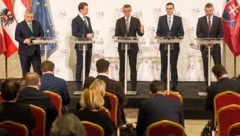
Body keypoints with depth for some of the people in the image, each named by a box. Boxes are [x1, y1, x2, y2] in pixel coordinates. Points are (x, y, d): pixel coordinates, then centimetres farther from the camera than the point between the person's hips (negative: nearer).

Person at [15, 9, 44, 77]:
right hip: (24, 51, -3)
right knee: (25, 71, 5)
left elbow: (42, 34, 12)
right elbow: (17, 37, -8)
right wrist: (23, 40, -28)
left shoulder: (37, 24, 10)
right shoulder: (20, 25, -2)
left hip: (35, 51, 3)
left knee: (38, 70, 2)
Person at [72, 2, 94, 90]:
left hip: (89, 45, 7)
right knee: (80, 65, -1)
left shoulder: (88, 18, 13)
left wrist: (91, 34, -2)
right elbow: (74, 33, -18)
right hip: (81, 46, -7)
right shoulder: (75, 20, -10)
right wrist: (86, 35, -22)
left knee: (88, 65, 11)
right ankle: (79, 84, 5)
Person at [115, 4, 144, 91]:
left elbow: (140, 34, -4)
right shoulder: (119, 21, 5)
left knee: (133, 67, 2)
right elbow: (116, 34, 3)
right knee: (122, 67, 5)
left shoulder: (136, 20, 3)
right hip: (122, 46, 1)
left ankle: (134, 86, 6)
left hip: (133, 46, -1)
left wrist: (142, 31, -26)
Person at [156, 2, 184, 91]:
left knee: (174, 66, 2)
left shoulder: (178, 19, 6)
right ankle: (163, 85, 7)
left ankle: (174, 86, 6)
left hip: (174, 46, 0)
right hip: (163, 45, 1)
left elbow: (181, 33, 5)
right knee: (163, 66, 3)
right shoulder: (161, 18, 7)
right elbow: (158, 32, 7)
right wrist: (161, 38, -12)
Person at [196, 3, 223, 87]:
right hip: (204, 46, 1)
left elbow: (221, 33, 1)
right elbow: (198, 33, 2)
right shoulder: (200, 20, 4)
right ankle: (207, 85, 6)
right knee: (206, 66, 2)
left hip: (215, 46, 0)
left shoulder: (218, 20, 3)